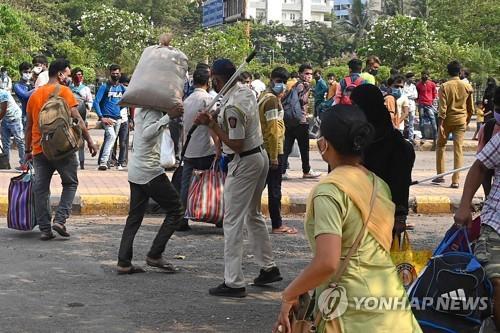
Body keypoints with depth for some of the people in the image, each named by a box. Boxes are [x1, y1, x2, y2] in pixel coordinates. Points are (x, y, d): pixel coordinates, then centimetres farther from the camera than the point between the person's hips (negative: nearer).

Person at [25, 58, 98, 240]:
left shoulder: (34, 95, 15)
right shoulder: (64, 91, -3)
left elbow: (29, 126, 18)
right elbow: (76, 119, -10)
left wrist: (28, 150, 24)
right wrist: (89, 140, -6)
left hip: (39, 149, 5)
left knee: (41, 189, 7)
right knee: (70, 183, 10)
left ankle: (45, 229, 7)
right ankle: (60, 219, -4)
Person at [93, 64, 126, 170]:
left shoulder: (122, 87, 12)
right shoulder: (104, 87, -3)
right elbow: (96, 102, -8)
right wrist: (101, 117, -16)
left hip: (118, 118, 6)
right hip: (107, 118, -6)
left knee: (110, 140, 10)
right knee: (111, 136, -24)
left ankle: (103, 162, 20)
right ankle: (103, 162, -29)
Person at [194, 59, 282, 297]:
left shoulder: (232, 107, -25)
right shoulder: (246, 90, 3)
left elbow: (236, 144, -23)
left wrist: (212, 125, -16)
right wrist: (213, 121, 2)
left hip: (244, 163, -10)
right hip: (260, 155, 10)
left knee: (233, 222, -3)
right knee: (253, 215, 22)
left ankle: (233, 283, -1)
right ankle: (269, 268, 30)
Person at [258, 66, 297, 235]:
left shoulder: (264, 97, 13)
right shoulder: (272, 100, -16)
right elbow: (273, 130, -19)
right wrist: (274, 156, -20)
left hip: (264, 149, 9)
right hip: (273, 150, -9)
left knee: (272, 186, 15)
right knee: (274, 188, -3)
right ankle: (277, 225, 3)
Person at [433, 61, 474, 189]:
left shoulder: (444, 87, -9)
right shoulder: (467, 87, -1)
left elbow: (442, 108, -13)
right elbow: (471, 108, 6)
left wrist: (440, 125, -12)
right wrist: (467, 121, 20)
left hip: (447, 120, -1)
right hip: (461, 121, 1)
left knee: (440, 146, 16)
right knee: (458, 150, 0)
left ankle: (440, 175, 17)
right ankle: (455, 180, -4)